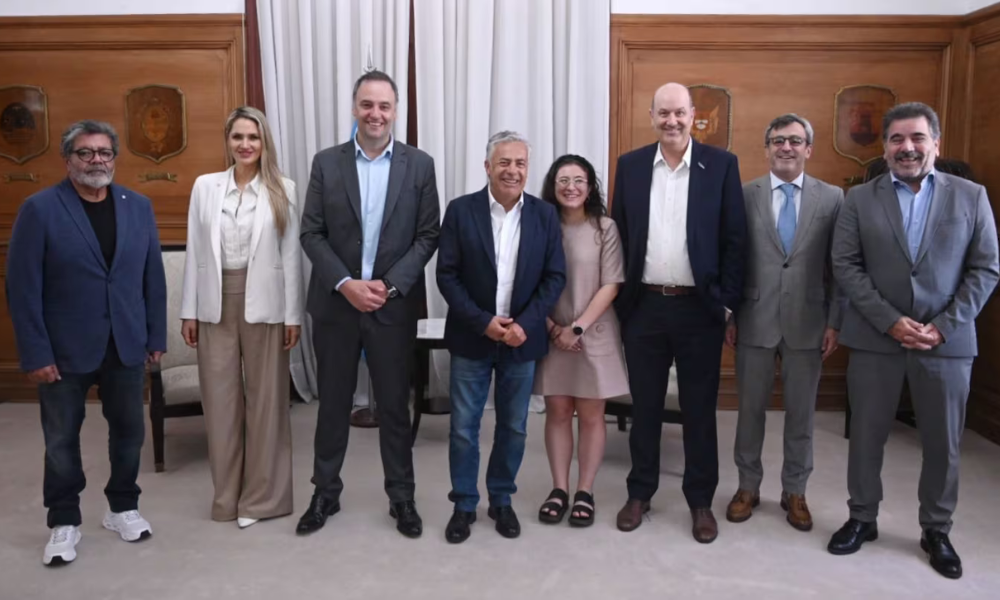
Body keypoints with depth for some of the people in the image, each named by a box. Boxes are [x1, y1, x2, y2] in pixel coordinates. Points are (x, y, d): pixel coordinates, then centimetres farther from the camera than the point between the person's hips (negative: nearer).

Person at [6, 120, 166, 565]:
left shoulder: (139, 206, 4)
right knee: (61, 440, 10)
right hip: (65, 350, -3)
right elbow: (22, 287, -9)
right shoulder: (39, 209, -7)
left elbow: (153, 277, 6)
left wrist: (156, 336, 3)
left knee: (128, 431, 13)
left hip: (126, 346, 3)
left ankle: (123, 508, 32)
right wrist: (35, 354, -13)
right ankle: (64, 522, 26)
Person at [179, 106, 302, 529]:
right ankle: (227, 495, 22)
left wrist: (293, 314, -4)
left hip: (263, 303, -2)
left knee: (265, 398, 5)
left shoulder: (283, 190, 0)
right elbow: (194, 252, 6)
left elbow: (291, 255, -2)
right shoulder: (205, 186, 6)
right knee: (219, 399, 7)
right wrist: (189, 310, 3)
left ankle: (261, 496, 18)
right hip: (216, 304, 2)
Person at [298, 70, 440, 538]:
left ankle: (402, 497, 23)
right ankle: (326, 492, 28)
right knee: (333, 402, 12)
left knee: (395, 405, 8)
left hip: (394, 306, -1)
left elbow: (428, 236, -2)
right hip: (335, 303, 1)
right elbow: (311, 233, -1)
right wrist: (346, 284, -13)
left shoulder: (419, 165, 0)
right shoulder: (327, 163, 2)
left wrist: (389, 285, -13)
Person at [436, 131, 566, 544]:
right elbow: (447, 275, -7)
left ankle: (502, 500, 29)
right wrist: (483, 322, -16)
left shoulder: (545, 215, 0)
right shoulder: (461, 211, -5)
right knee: (463, 427, 5)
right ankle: (464, 504, 22)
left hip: (522, 339, 2)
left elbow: (555, 277, -1)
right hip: (472, 338, -1)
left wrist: (523, 324, -14)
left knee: (514, 427, 11)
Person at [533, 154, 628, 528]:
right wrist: (552, 328, -8)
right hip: (551, 334, 2)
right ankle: (559, 489, 17)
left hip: (594, 334, -1)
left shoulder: (605, 228, -4)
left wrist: (578, 328, -13)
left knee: (590, 415, 5)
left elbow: (611, 286, -7)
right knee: (557, 412, 7)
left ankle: (585, 492, 16)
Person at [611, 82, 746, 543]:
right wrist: (618, 297, 3)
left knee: (699, 409, 8)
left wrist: (728, 302, -5)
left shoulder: (721, 164, -2)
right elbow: (619, 235, 7)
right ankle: (640, 492, 26)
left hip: (699, 307, -1)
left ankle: (700, 501, 23)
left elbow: (734, 239, -2)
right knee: (644, 406, 12)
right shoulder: (630, 165, 4)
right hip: (643, 305, 2)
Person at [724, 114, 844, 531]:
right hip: (755, 320, 0)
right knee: (750, 409, 10)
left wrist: (835, 322, -2)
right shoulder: (744, 195, 1)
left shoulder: (832, 198, 2)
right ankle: (748, 486, 26)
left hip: (807, 323, 1)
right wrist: (727, 316, -1)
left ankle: (794, 491, 26)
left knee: (801, 413, 10)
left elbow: (839, 267, 2)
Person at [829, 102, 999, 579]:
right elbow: (846, 267, -3)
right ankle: (862, 519, 27)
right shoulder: (859, 199, 3)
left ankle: (936, 531, 27)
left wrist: (943, 326, -10)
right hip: (875, 338, 0)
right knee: (866, 436, 9)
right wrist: (891, 321, -13)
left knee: (943, 443, 9)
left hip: (947, 340, 0)